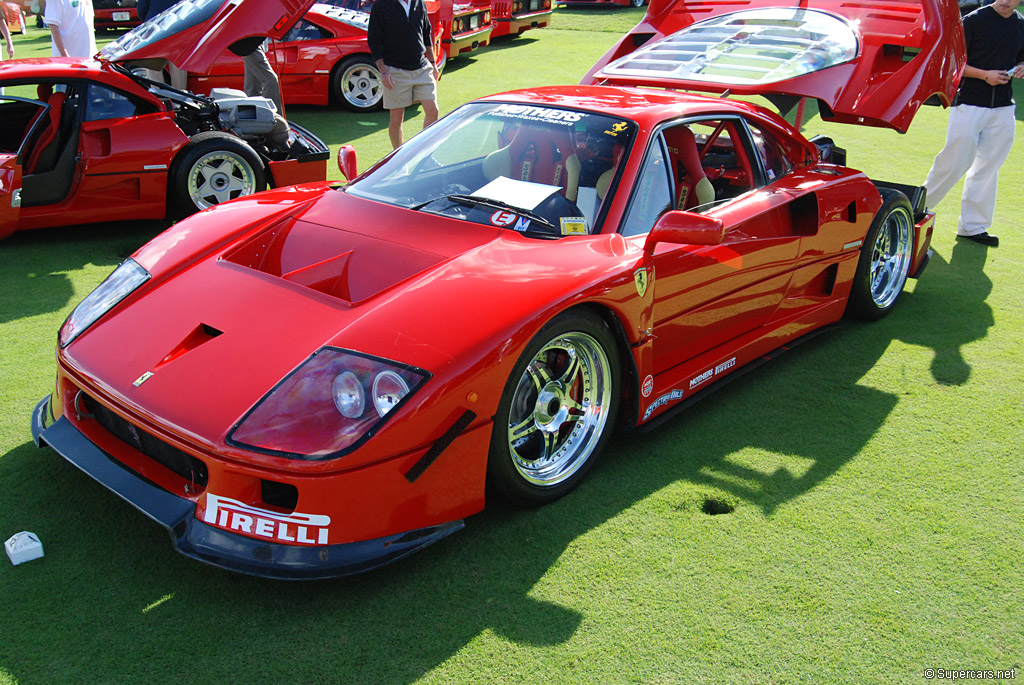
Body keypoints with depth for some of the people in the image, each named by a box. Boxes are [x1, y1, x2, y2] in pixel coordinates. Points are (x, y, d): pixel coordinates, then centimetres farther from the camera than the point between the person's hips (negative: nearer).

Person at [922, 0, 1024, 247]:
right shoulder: (974, 20, -6)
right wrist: (984, 74, -19)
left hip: (1003, 108, 5)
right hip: (969, 104, -5)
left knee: (988, 168, 7)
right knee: (954, 163, -4)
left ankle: (972, 226, 13)